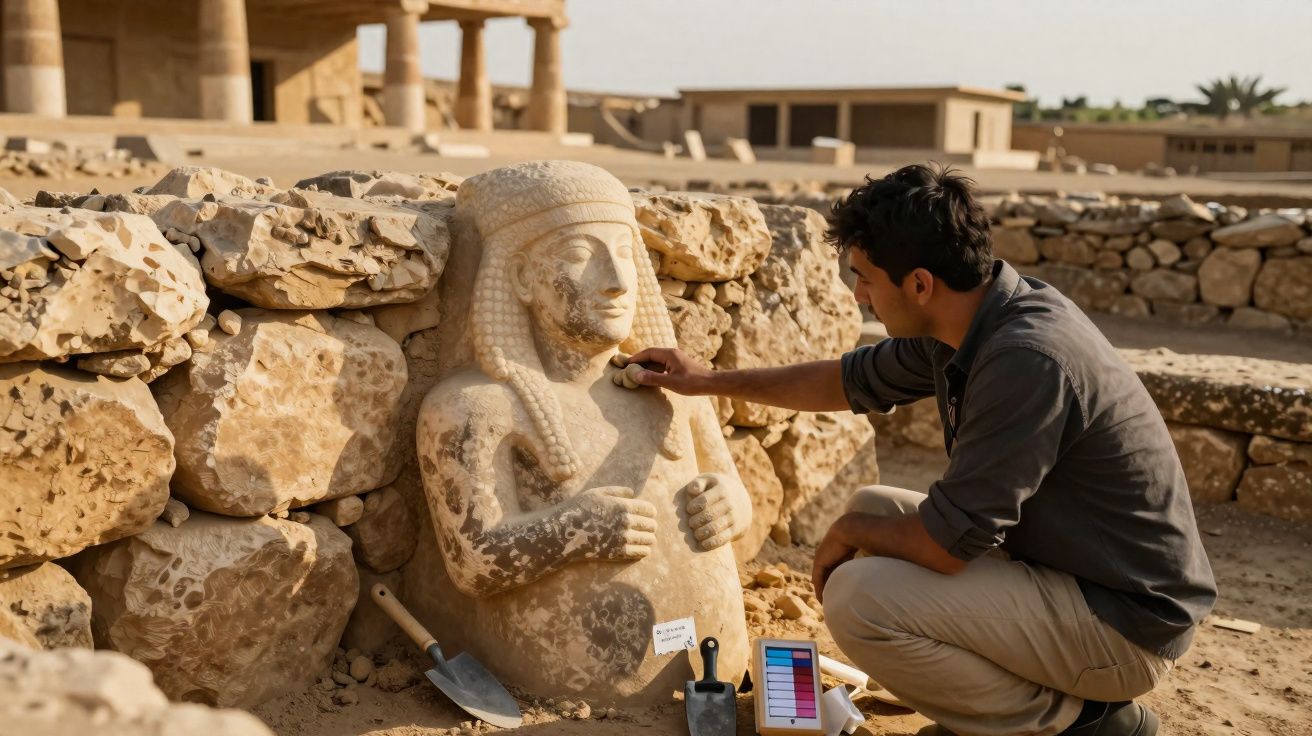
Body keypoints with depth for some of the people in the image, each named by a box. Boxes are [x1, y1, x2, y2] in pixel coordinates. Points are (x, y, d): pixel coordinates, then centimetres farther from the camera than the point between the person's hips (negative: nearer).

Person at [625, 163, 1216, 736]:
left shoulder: (1028, 360, -30)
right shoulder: (958, 322, -2)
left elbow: (945, 541, -27)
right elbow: (855, 380, 16)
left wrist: (849, 533, -6)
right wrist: (711, 381, 19)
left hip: (1126, 621, -9)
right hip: (1063, 566, 9)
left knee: (859, 600, -21)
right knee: (873, 508, 13)